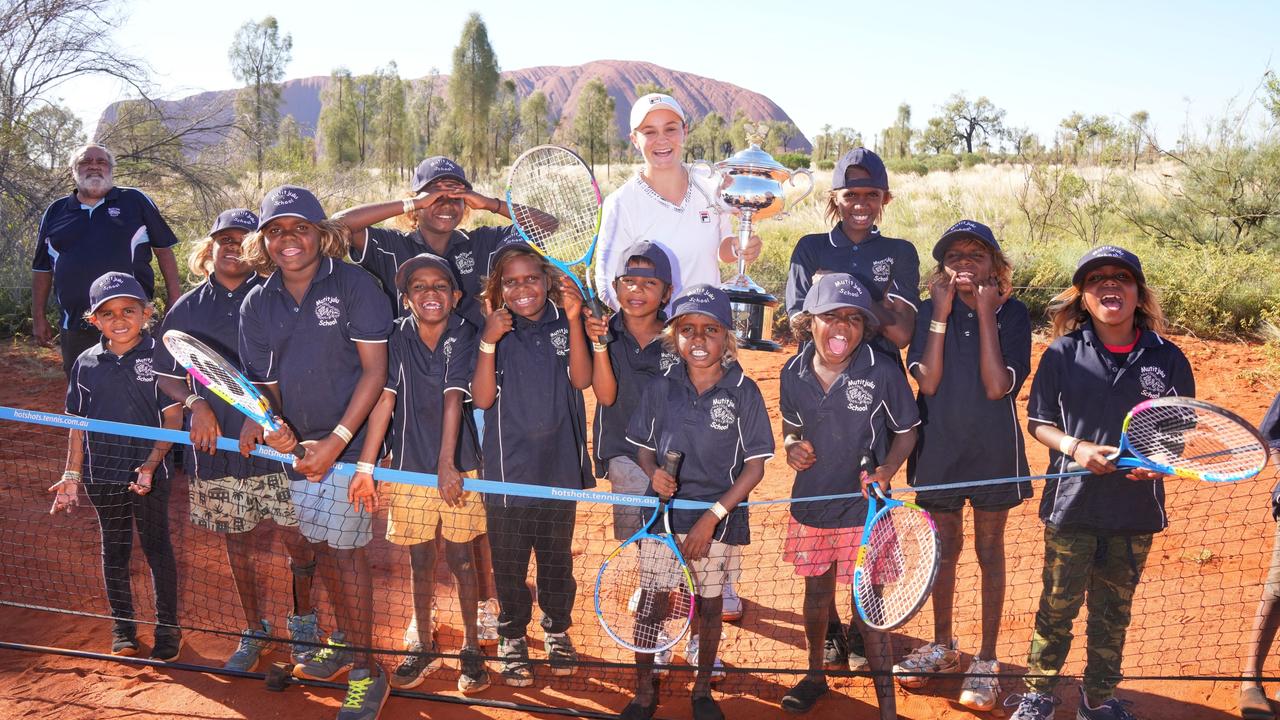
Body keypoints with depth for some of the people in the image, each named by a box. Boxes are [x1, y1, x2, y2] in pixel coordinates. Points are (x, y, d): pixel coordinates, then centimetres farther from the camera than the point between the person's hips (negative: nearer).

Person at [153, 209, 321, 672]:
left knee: (298, 537, 3)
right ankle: (254, 631, 31)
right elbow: (165, 376, 14)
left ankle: (303, 621, 26)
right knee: (238, 543, 12)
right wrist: (196, 403, -4)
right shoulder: (187, 309, 7)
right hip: (217, 444, 3)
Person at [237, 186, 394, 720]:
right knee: (320, 546, 15)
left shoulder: (353, 284, -10)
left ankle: (366, 669, 9)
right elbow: (266, 383, 8)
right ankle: (342, 642, 35)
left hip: (350, 439, -5)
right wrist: (268, 425, -14)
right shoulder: (256, 305, 4)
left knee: (344, 548, -4)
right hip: (298, 443, 5)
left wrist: (338, 440, -16)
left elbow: (375, 369, -12)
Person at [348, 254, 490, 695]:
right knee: (420, 561, 13)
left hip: (458, 468, -2)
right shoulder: (397, 338, -4)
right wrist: (365, 466, -17)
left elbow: (453, 399, -19)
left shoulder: (464, 337, -9)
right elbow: (385, 399, -11)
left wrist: (447, 464, -28)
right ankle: (424, 646, 29)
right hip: (408, 467, 2)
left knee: (460, 559, 7)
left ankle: (470, 648, 22)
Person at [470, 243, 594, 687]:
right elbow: (482, 399, -13)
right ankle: (512, 638, 29)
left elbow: (581, 380, -15)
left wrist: (574, 322, -25)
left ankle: (557, 629, 37)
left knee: (557, 558, 16)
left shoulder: (564, 324, -2)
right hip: (507, 469, -1)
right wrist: (489, 343, -26)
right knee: (509, 562, 10)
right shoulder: (496, 332, -5)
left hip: (559, 465, 1)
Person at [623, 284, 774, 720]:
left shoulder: (744, 392, -7)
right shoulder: (661, 388, 0)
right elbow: (643, 448, 11)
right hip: (663, 512, 2)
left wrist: (712, 517, -13)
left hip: (720, 517, -1)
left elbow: (754, 467, -6)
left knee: (709, 606, 11)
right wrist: (653, 475, -13)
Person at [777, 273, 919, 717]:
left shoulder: (883, 375, -14)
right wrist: (792, 447, -8)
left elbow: (906, 433, -2)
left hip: (864, 510, -3)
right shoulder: (793, 375, -4)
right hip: (810, 506, 4)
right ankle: (815, 675, 44)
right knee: (816, 597, 20)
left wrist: (886, 471, -19)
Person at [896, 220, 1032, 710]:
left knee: (989, 551, 9)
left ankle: (986, 661, 20)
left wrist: (985, 315, -17)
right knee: (944, 546, 15)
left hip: (993, 447, -2)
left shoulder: (1013, 314, -6)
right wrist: (942, 314, -15)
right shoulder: (930, 312, -2)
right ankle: (942, 646, 32)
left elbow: (997, 386, -18)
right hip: (938, 444, 2)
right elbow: (927, 381, -14)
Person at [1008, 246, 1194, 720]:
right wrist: (1074, 447, -16)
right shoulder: (1062, 354, -3)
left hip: (1136, 508, 2)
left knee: (1113, 612, 15)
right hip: (1071, 504, -1)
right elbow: (1038, 422, 2)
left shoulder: (1168, 359, -1)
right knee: (1058, 606, 8)